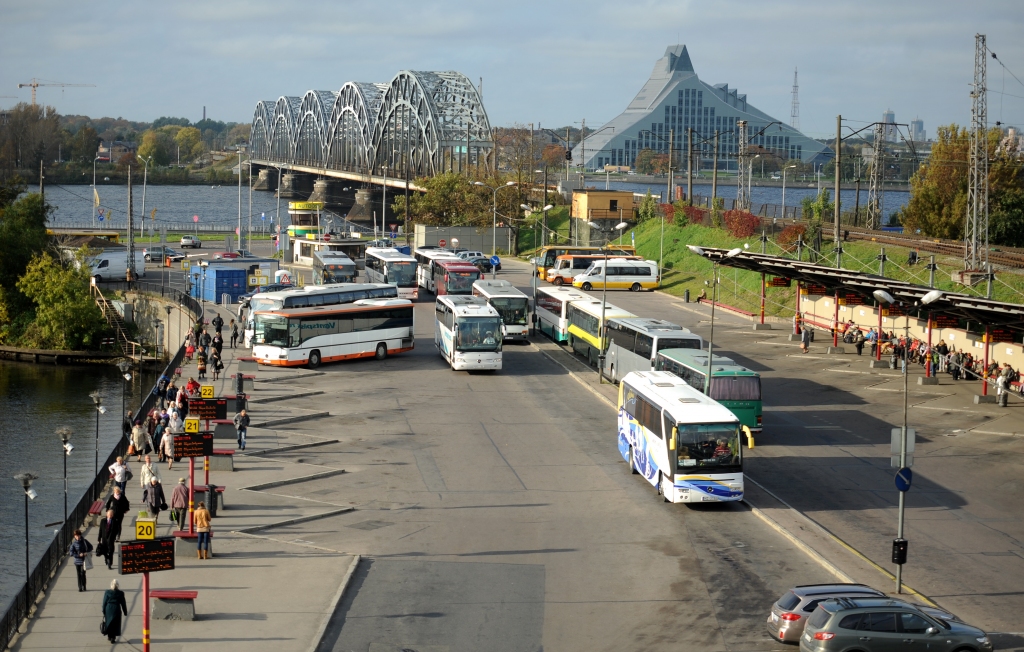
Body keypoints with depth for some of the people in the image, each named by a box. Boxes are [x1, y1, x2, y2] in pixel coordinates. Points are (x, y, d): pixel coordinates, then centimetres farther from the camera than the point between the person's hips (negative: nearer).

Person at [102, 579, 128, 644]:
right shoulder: (120, 593, -5)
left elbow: (104, 602, -2)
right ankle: (113, 638, 3)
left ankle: (109, 636, 27)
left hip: (108, 609, 1)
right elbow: (123, 603, 1)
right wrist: (125, 612, 11)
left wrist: (103, 611, 6)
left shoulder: (107, 592, -6)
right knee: (115, 624, 6)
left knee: (108, 623, 17)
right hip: (116, 609, -1)